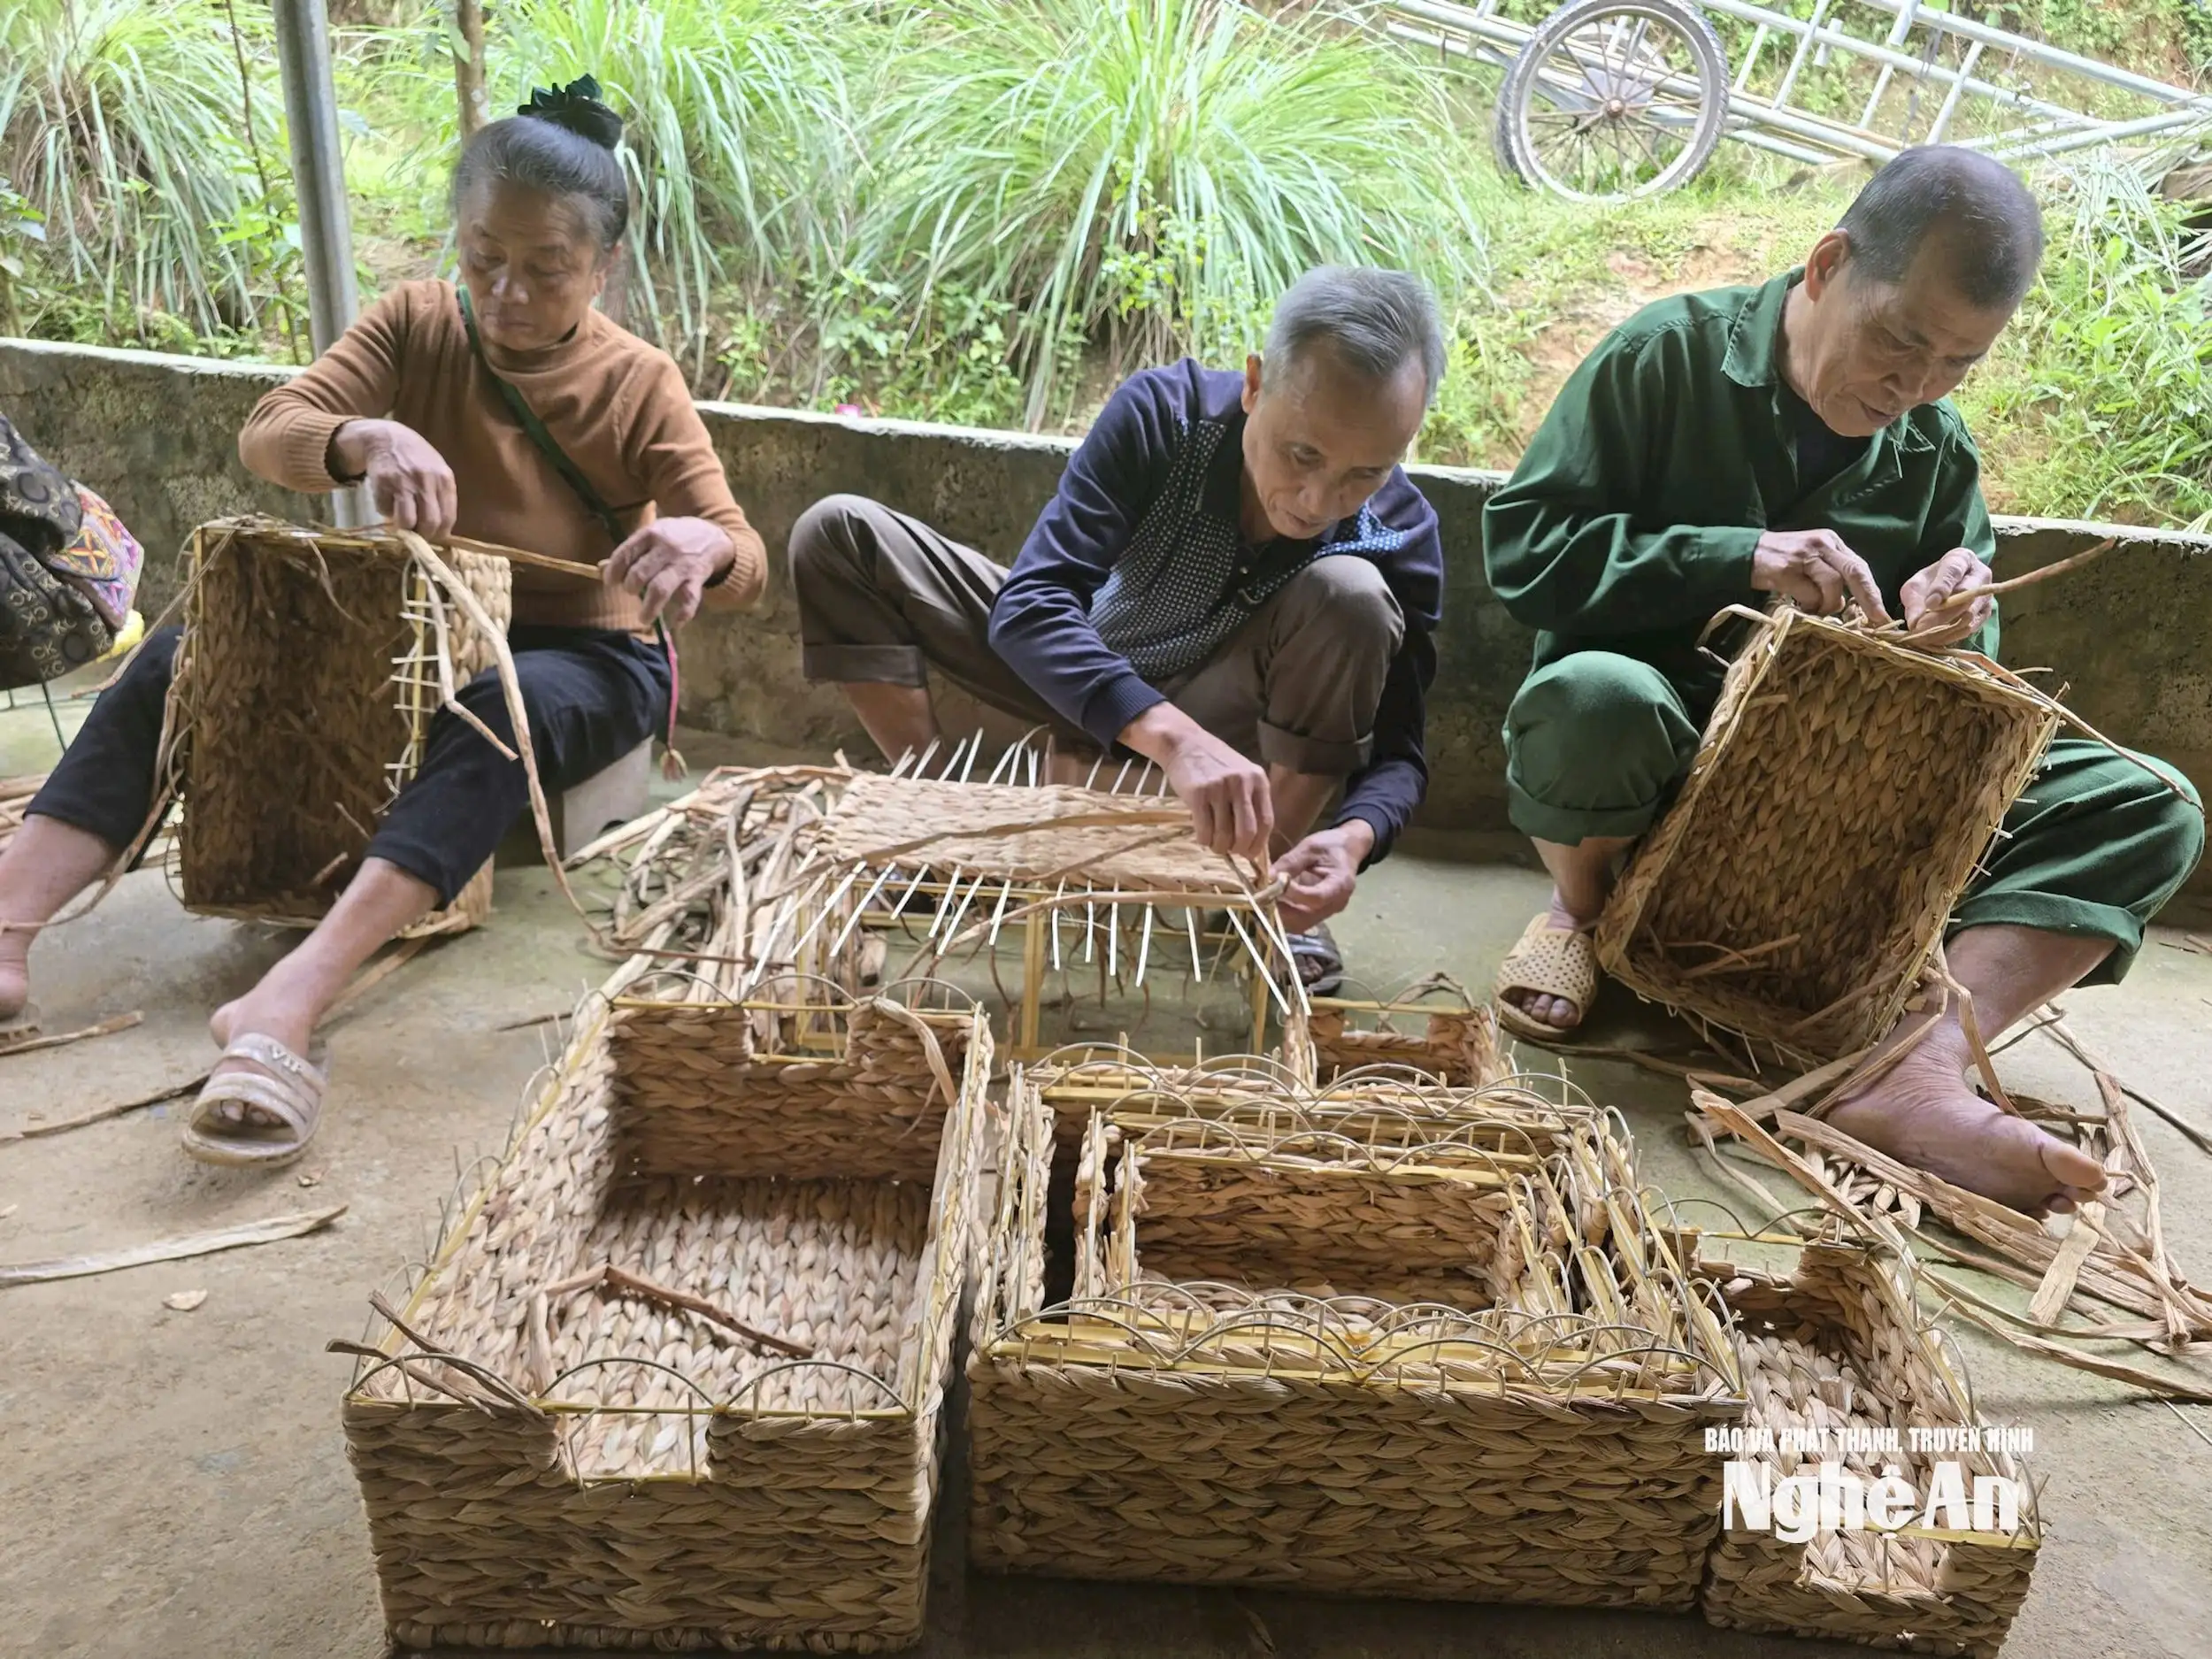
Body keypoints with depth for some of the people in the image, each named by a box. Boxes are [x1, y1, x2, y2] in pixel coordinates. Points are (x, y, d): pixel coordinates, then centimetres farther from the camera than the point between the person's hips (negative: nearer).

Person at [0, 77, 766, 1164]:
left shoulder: (636, 384, -10)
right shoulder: (415, 326, -2)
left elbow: (741, 561, -17)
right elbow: (265, 435, -14)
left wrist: (701, 545, -43)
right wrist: (358, 438, -38)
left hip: (577, 654, -4)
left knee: (499, 717, -39)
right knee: (185, 656, -16)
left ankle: (287, 1003, -53)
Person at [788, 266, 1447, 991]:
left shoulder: (1401, 535, -25)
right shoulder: (1161, 412, -28)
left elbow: (1397, 750, -18)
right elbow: (1026, 605, -38)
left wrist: (1355, 836, -43)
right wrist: (1170, 737, -54)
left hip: (1225, 731, 0)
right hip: (1086, 688, 1)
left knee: (1349, 596, -33)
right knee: (837, 535, -15)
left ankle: (1269, 897, -17)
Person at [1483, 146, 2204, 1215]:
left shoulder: (1938, 455, 9)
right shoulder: (1671, 355, -6)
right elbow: (1520, 545, -15)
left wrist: (1949, 634, -14)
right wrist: (1739, 560, -24)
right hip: (1664, 744, -5)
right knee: (1592, 696, -42)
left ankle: (1920, 1073, -30)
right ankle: (1579, 905, -8)